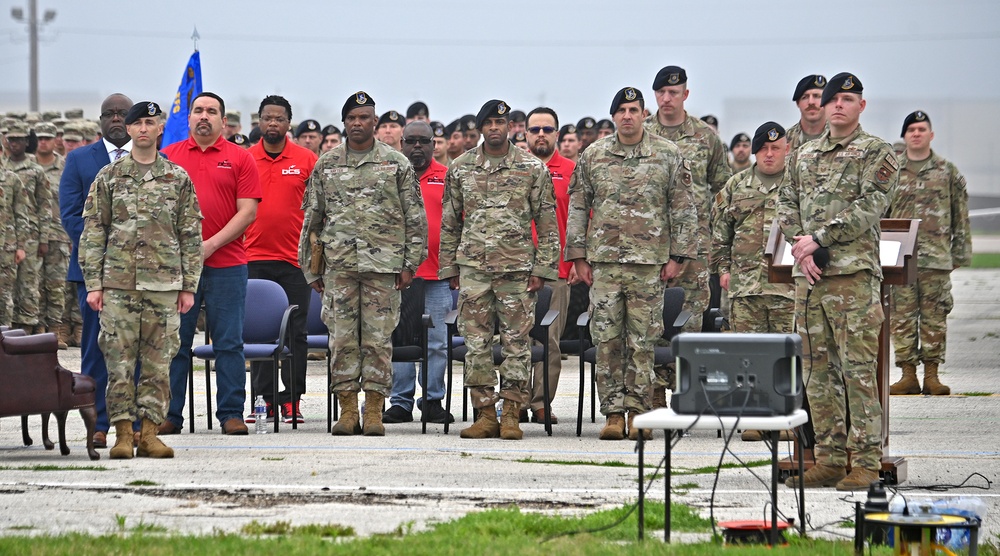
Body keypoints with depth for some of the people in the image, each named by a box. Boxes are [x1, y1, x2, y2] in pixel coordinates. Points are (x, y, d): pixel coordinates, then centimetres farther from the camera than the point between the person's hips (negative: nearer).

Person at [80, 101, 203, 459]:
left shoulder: (178, 178, 8)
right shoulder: (109, 177, 7)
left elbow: (191, 236, 8)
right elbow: (93, 232, 5)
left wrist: (189, 286, 3)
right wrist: (93, 284, -2)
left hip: (164, 285, 1)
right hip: (118, 284, 0)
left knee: (158, 363, 1)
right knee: (119, 362, -3)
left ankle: (150, 433, 6)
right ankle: (122, 433, 1)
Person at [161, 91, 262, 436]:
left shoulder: (240, 159, 5)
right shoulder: (168, 157, 10)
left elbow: (248, 211, -1)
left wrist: (212, 244, -11)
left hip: (226, 263, -1)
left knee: (229, 343, 0)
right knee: (174, 342, 2)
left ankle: (231, 414, 5)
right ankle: (170, 415, 7)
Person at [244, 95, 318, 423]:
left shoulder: (307, 160, 2)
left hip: (294, 260, -1)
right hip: (255, 258, 1)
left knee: (295, 331, 0)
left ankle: (291, 400, 4)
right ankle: (264, 399, 8)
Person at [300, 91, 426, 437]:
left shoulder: (397, 164, 5)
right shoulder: (326, 165, 10)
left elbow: (416, 218, 5)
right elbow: (311, 218, 13)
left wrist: (410, 264, -2)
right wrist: (310, 268, 9)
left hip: (383, 264, -2)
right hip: (338, 263, 2)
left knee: (378, 339, -1)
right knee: (342, 338, 1)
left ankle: (374, 412, 3)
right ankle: (347, 411, 6)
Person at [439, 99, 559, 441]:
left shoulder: (532, 168, 2)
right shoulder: (461, 168, 8)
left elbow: (547, 223, 3)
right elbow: (449, 223, 13)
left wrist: (542, 268, -3)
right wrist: (449, 267, 8)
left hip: (517, 268, -2)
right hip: (473, 267, 2)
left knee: (517, 342, -1)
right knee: (476, 342, 0)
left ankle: (511, 415, 4)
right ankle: (485, 414, 5)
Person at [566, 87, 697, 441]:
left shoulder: (668, 155, 3)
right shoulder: (592, 157, 7)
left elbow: (684, 209, 4)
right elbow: (577, 208, 10)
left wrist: (677, 256, -2)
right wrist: (578, 256, 4)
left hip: (650, 263, -1)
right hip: (604, 261, 2)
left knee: (642, 341, 0)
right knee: (607, 339, 0)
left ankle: (638, 412, 5)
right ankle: (613, 413, 4)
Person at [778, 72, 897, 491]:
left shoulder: (877, 154, 0)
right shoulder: (804, 155, 19)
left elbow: (867, 209, -10)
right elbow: (787, 204, 14)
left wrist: (819, 239, -14)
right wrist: (800, 247, -4)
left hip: (854, 272, -6)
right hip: (808, 274, 6)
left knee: (858, 369, -9)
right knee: (817, 368, 7)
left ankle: (866, 463, -8)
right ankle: (829, 459, 12)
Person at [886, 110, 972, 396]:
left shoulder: (948, 172, 8)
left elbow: (960, 216, 9)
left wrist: (960, 253, 4)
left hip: (937, 256, -1)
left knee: (934, 318, -1)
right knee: (902, 317, -1)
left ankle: (931, 375, 4)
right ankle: (908, 374, 3)